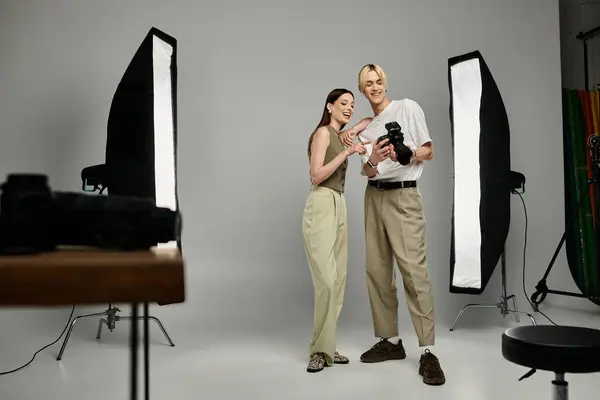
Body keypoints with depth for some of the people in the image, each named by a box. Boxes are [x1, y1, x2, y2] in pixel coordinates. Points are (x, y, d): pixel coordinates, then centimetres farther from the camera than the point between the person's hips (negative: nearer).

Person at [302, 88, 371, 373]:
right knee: (327, 280, -15)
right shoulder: (322, 132, -3)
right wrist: (347, 152, -16)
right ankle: (320, 350, -8)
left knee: (338, 279, 4)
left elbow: (370, 120, 36)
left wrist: (352, 131, 17)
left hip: (339, 207, 9)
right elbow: (316, 175, -14)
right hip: (321, 206, -9)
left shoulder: (338, 136, 20)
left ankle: (327, 346, 8)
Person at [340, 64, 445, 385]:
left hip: (403, 196, -6)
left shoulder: (408, 108, 4)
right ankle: (390, 340, 15)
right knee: (377, 270, 5)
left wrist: (404, 153, -19)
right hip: (374, 197, 6)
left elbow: (429, 152, 1)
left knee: (414, 269, -14)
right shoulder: (366, 127, 17)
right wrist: (373, 160, -17)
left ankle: (427, 352, -13)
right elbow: (368, 173, 6)